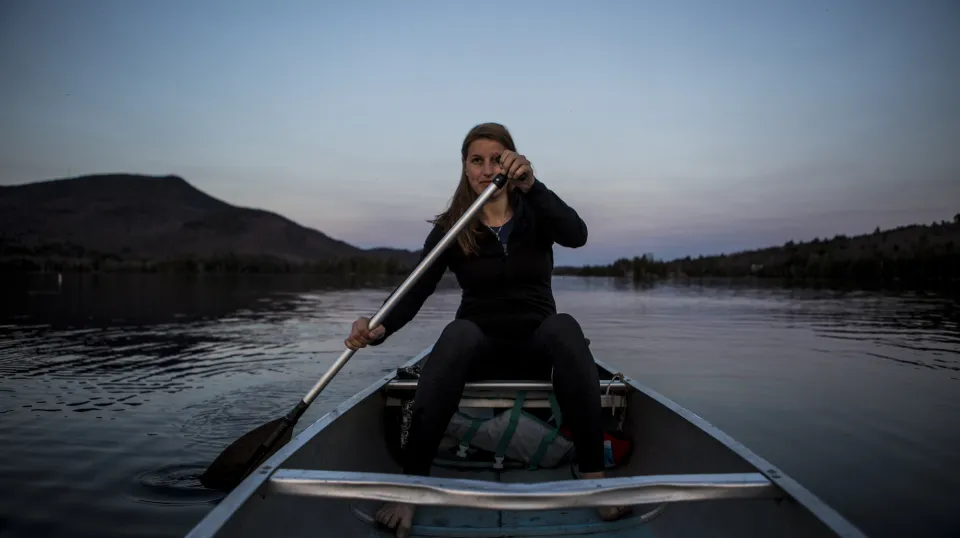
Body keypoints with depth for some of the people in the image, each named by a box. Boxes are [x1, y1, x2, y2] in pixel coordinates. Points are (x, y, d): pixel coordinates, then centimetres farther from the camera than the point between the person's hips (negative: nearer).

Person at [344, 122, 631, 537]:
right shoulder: (450, 228, 0)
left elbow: (577, 235, -20)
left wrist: (531, 185, -35)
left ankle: (594, 477, -36)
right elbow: (416, 291, -12)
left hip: (537, 347, 1)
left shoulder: (535, 216, 2)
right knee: (459, 332, -35)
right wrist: (380, 328, -32)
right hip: (481, 348, 0)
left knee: (564, 326, -33)